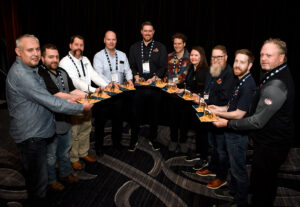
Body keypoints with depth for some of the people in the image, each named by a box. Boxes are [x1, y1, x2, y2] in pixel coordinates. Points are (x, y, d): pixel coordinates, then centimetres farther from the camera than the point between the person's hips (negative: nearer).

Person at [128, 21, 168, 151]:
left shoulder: (160, 47, 8)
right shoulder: (134, 47, 14)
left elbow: (163, 67, 0)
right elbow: (131, 66, 9)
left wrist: (154, 78, -15)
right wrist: (136, 76, -10)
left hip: (155, 86, -1)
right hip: (138, 87, 1)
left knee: (154, 115, 8)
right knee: (136, 114, 4)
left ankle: (152, 139, 25)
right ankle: (134, 140, 19)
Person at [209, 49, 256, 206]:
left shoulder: (248, 85, -24)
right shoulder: (240, 82, 8)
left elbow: (239, 114, -24)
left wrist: (218, 113, -13)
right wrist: (220, 108, 5)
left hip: (238, 134, -10)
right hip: (232, 132, 10)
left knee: (238, 168, 8)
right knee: (234, 165, 24)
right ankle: (233, 190, 44)